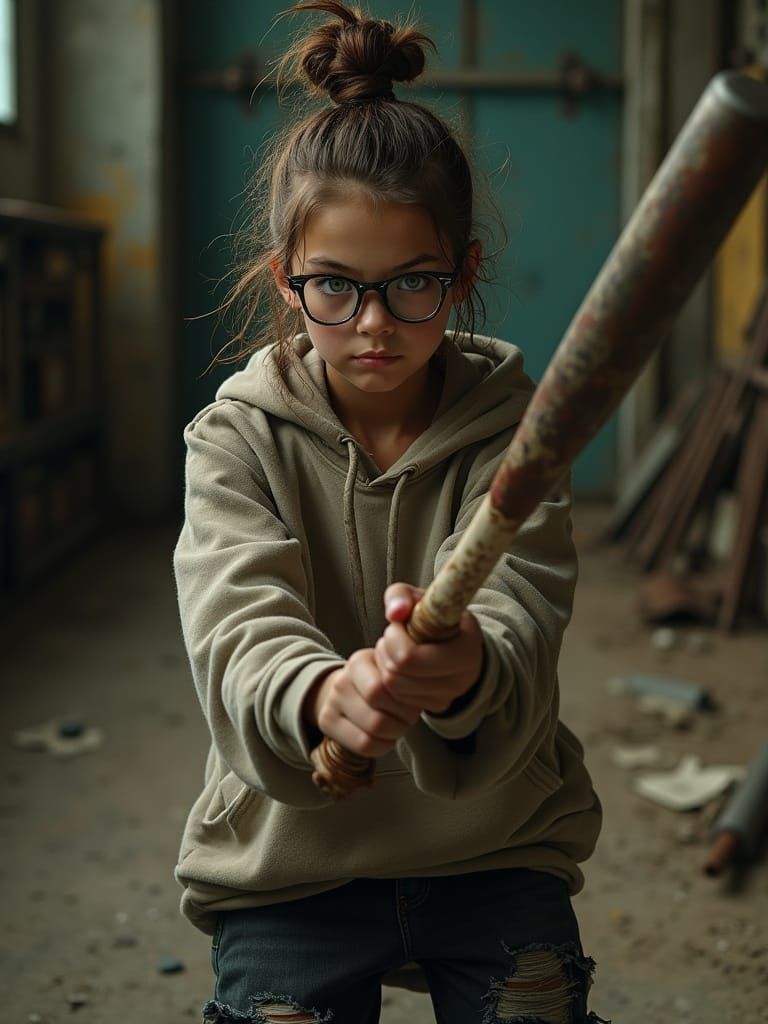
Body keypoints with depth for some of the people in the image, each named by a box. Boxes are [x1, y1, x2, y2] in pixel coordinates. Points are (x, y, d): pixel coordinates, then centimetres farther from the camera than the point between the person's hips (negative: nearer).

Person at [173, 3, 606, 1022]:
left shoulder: (512, 424, -8)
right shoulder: (239, 436, -8)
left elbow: (516, 618, -24)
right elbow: (240, 637, -24)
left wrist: (465, 672, -50)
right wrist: (322, 696, -49)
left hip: (494, 852, 1)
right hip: (291, 862, 0)